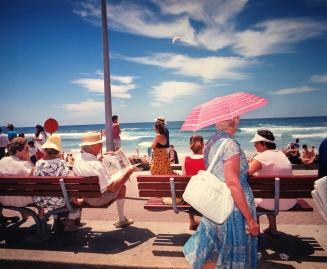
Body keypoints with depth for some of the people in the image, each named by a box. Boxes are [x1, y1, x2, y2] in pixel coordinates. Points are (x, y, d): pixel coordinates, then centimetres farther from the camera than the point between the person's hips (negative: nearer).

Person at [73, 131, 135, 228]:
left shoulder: (78, 158, -9)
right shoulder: (97, 164, -33)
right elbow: (112, 188, -30)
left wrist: (97, 158, 15)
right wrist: (128, 172, -24)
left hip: (84, 197, 8)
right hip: (98, 199, -7)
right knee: (122, 187, 11)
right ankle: (122, 221, 24)